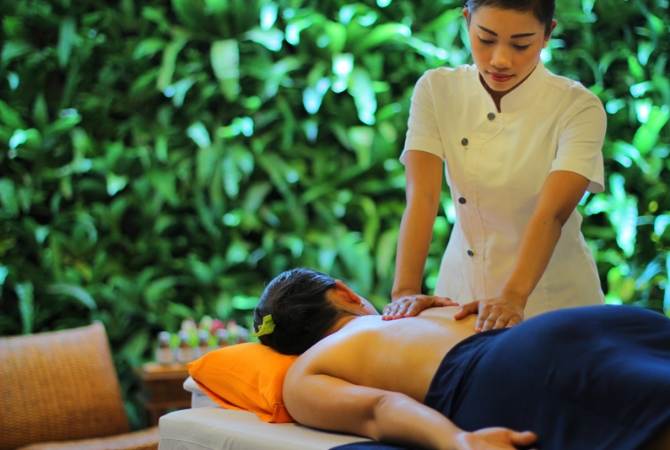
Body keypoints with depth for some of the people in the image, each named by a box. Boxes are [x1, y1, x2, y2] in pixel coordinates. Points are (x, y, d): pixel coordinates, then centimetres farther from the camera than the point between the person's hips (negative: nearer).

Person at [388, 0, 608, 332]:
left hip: (554, 299, -2)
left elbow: (551, 214, -27)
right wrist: (406, 290, -32)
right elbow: (422, 197, -18)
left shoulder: (578, 108, -15)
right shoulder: (436, 90, -7)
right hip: (463, 290, 2)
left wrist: (512, 298, -43)